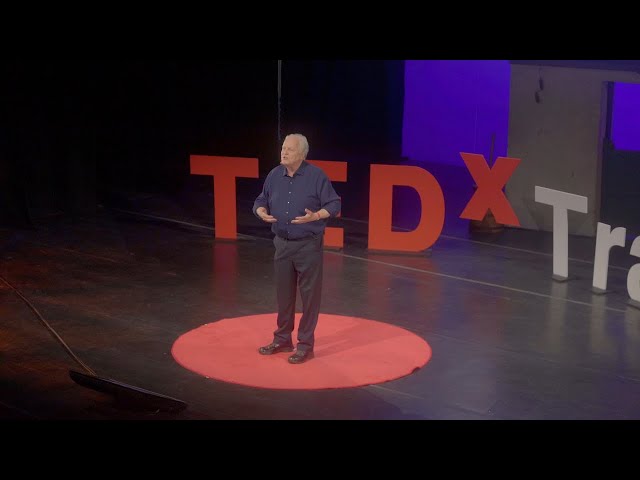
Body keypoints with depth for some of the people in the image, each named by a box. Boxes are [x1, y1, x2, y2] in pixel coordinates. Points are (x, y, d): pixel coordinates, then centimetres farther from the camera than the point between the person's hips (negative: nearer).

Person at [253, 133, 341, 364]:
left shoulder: (316, 175, -10)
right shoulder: (274, 175, 3)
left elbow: (334, 204, -9)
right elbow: (261, 200, 13)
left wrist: (315, 216, -25)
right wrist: (262, 212, -10)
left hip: (309, 245, -5)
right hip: (282, 244, 5)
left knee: (309, 295, 1)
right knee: (284, 293, 14)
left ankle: (306, 344, 10)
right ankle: (283, 339, 27)